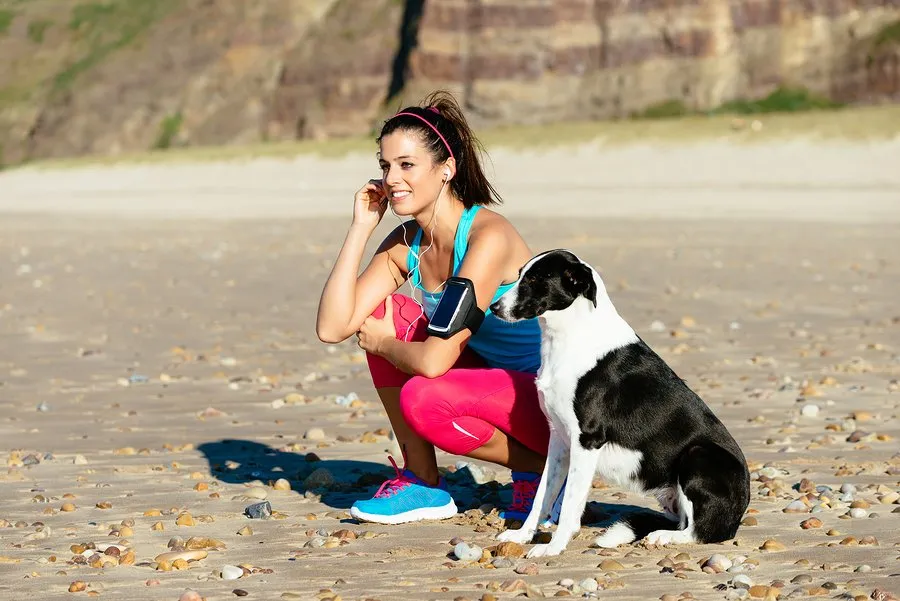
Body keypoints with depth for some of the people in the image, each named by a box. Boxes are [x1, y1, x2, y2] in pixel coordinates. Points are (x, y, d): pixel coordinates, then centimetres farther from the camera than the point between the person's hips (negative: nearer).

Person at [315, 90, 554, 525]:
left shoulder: (487, 236, -24)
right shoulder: (405, 243, -1)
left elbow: (434, 360, -29)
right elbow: (332, 327, -11)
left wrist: (380, 343, -9)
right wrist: (360, 228, -10)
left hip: (557, 400, -8)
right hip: (492, 382, 8)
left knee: (424, 399, -29)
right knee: (381, 313, -4)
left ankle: (539, 468, -4)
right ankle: (422, 483, 2)